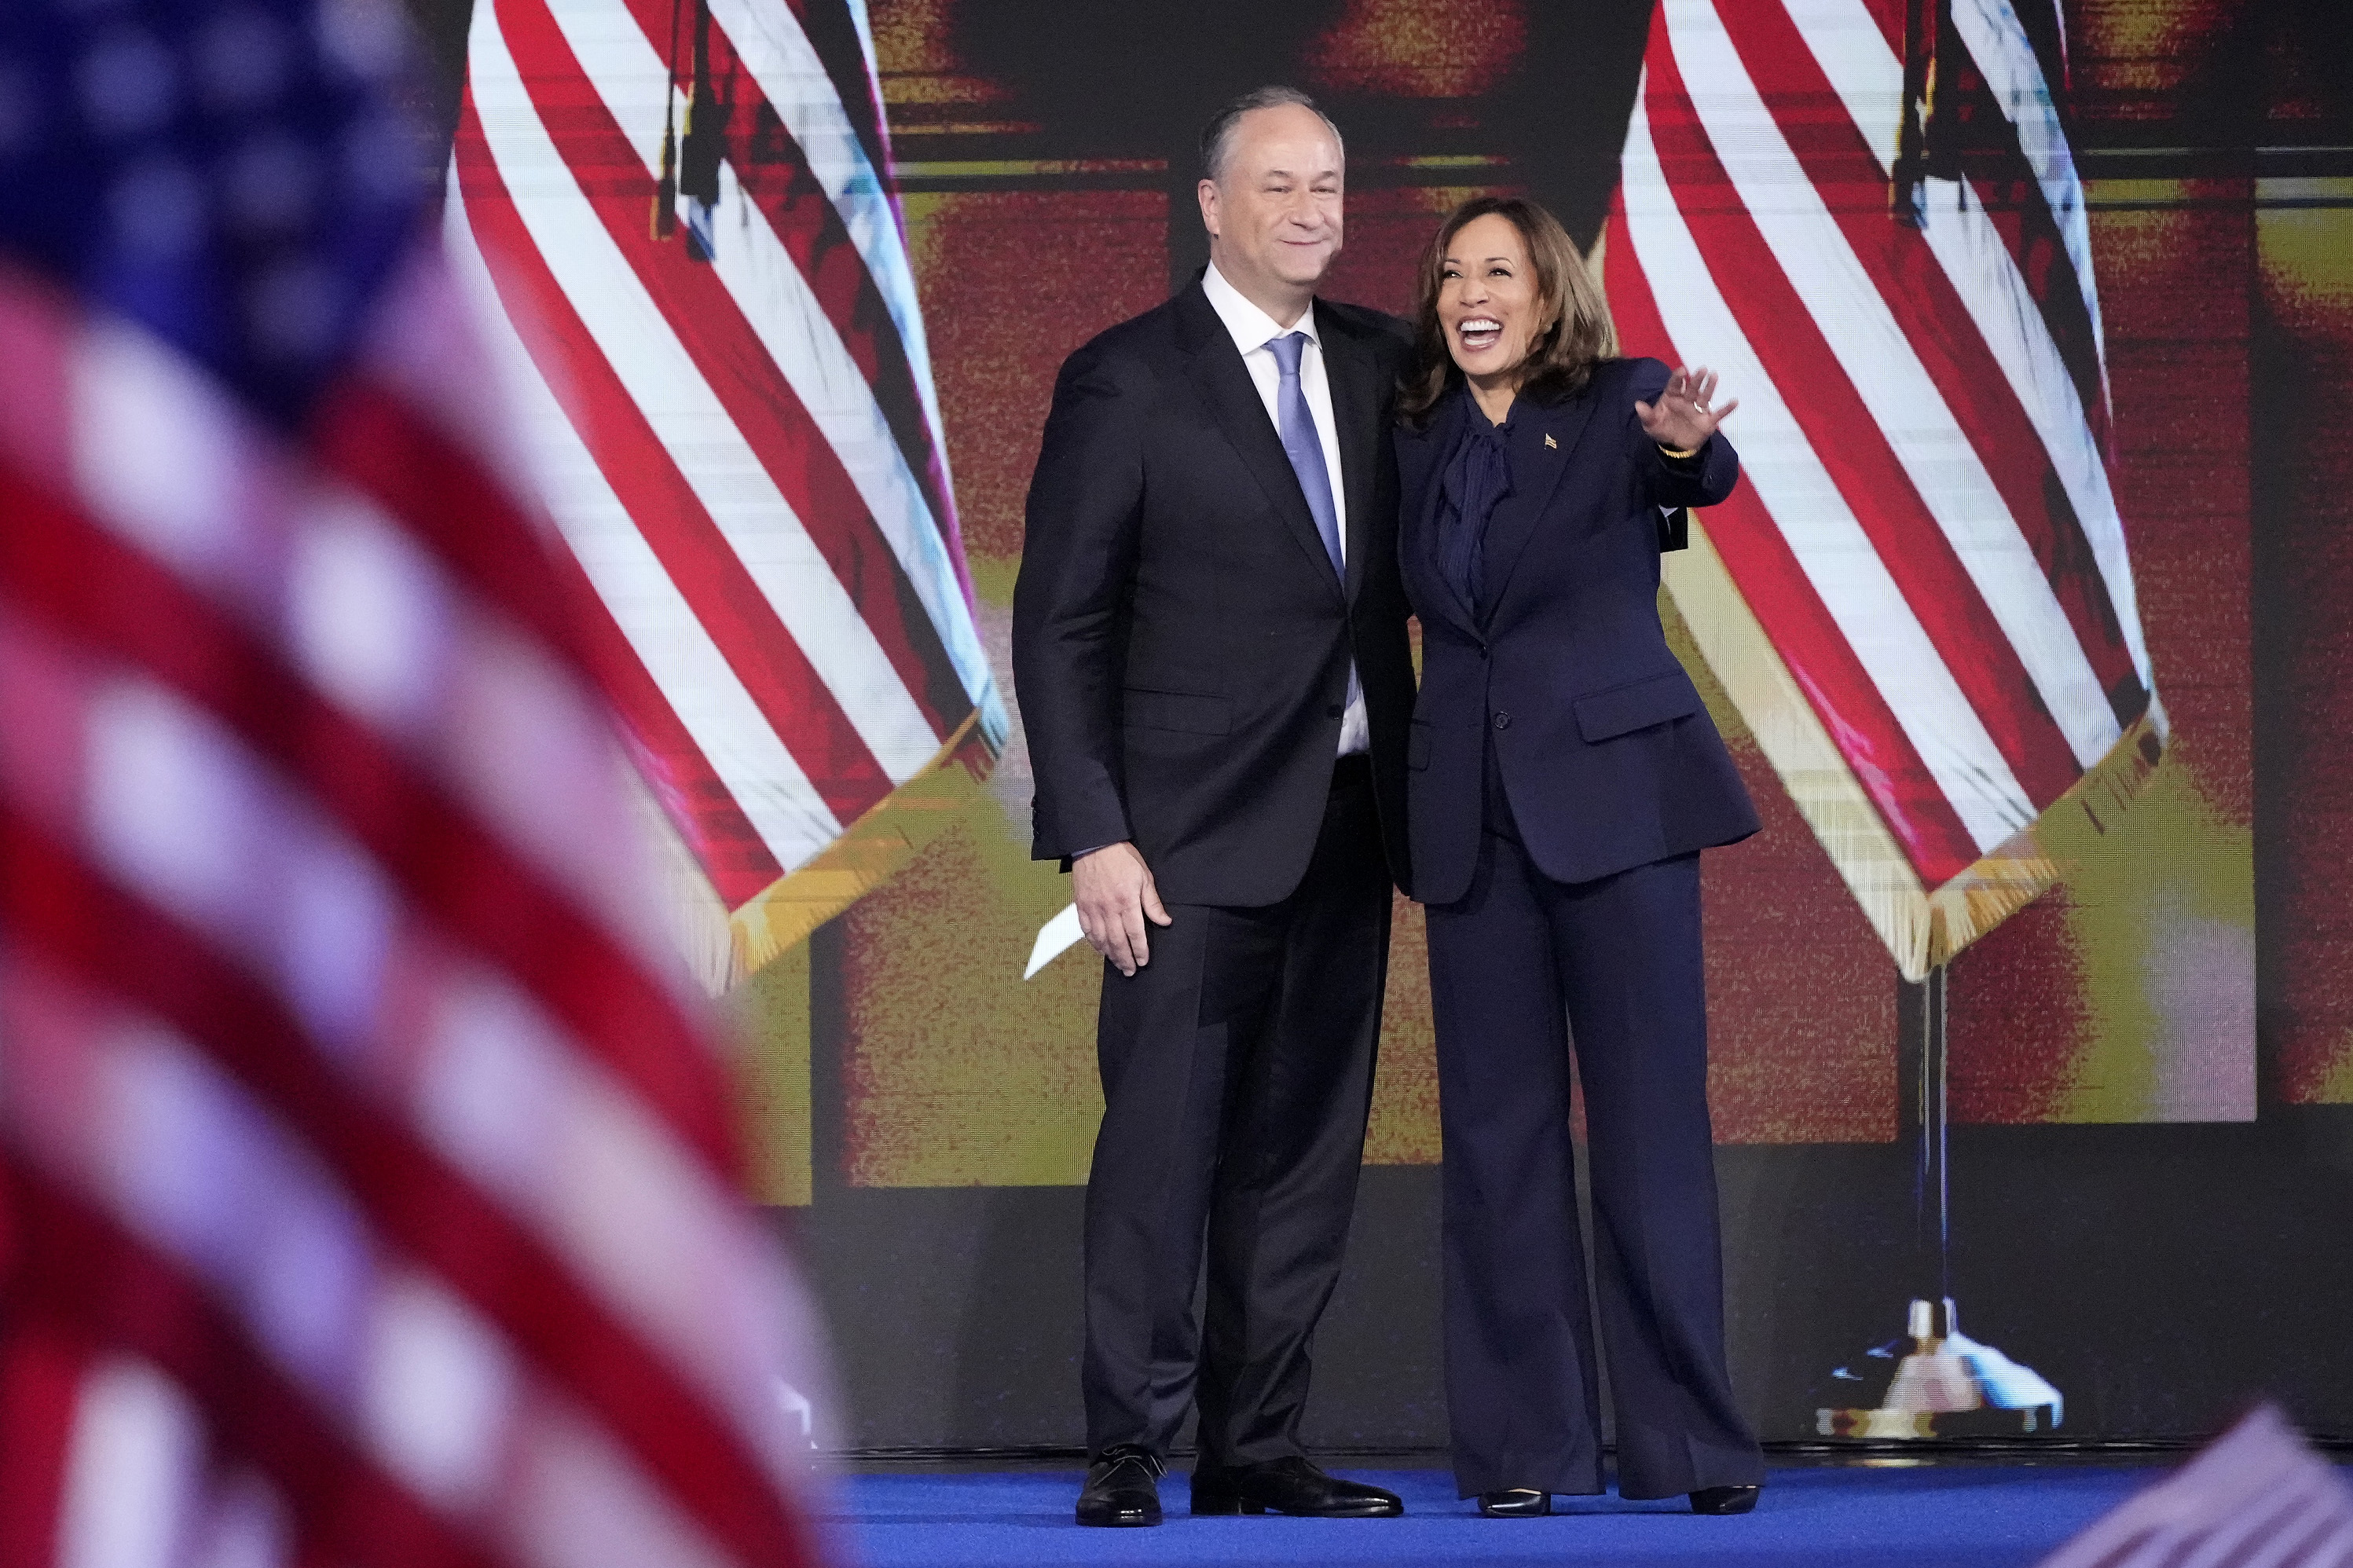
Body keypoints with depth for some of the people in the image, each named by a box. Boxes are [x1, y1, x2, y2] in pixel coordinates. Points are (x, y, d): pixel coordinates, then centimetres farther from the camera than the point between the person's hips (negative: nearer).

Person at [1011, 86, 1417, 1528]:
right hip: (1198, 824, -5)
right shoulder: (1126, 382, -3)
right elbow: (1061, 625, -5)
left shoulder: (1380, 363, 11)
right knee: (1163, 1138, -7)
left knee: (1305, 1145, 7)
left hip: (1346, 816, 5)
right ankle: (1128, 1452, -2)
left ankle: (1259, 1449, 12)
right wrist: (1093, 834, -13)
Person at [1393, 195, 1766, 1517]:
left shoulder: (1620, 408, -1)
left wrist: (1688, 448, -42)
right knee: (1498, 1133, 3)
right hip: (1473, 812, 4)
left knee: (1651, 1122, -4)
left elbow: (1704, 479, -20)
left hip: (1615, 795, -4)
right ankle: (1528, 1446, 7)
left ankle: (1691, 1441, 1)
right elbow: (1405, 608, 16)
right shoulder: (1419, 448, 12)